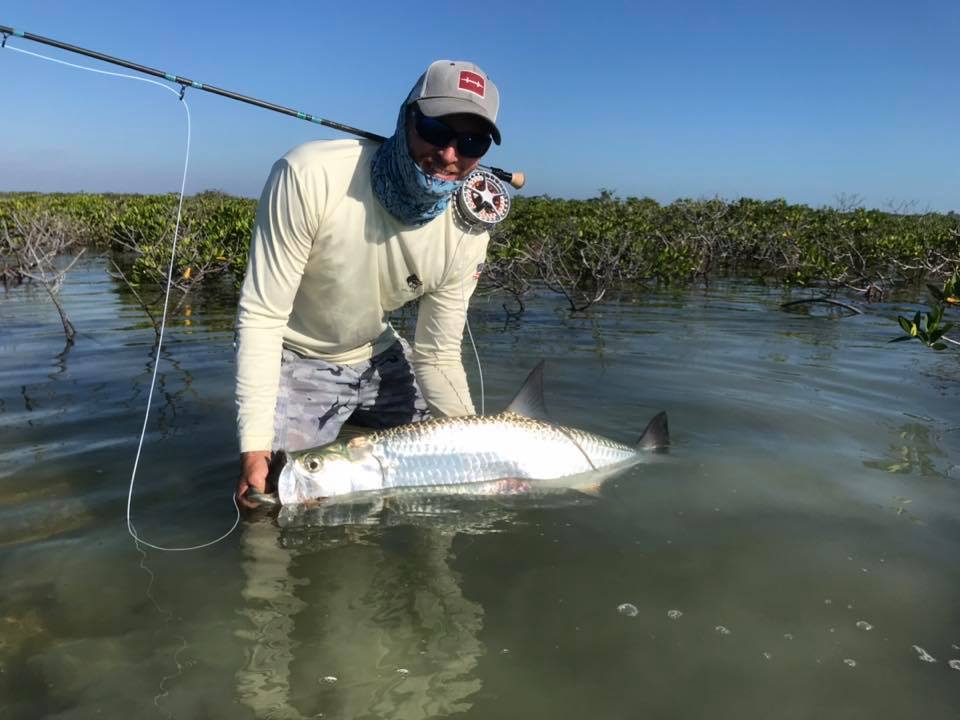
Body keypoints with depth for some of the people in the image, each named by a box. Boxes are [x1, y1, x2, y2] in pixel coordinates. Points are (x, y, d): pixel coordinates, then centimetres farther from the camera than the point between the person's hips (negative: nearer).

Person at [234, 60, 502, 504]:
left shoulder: (467, 232, -18)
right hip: (292, 359, -4)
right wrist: (255, 447, -32)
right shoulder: (310, 177, -31)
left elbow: (437, 355, -9)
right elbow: (262, 317, -27)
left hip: (376, 356, 4)